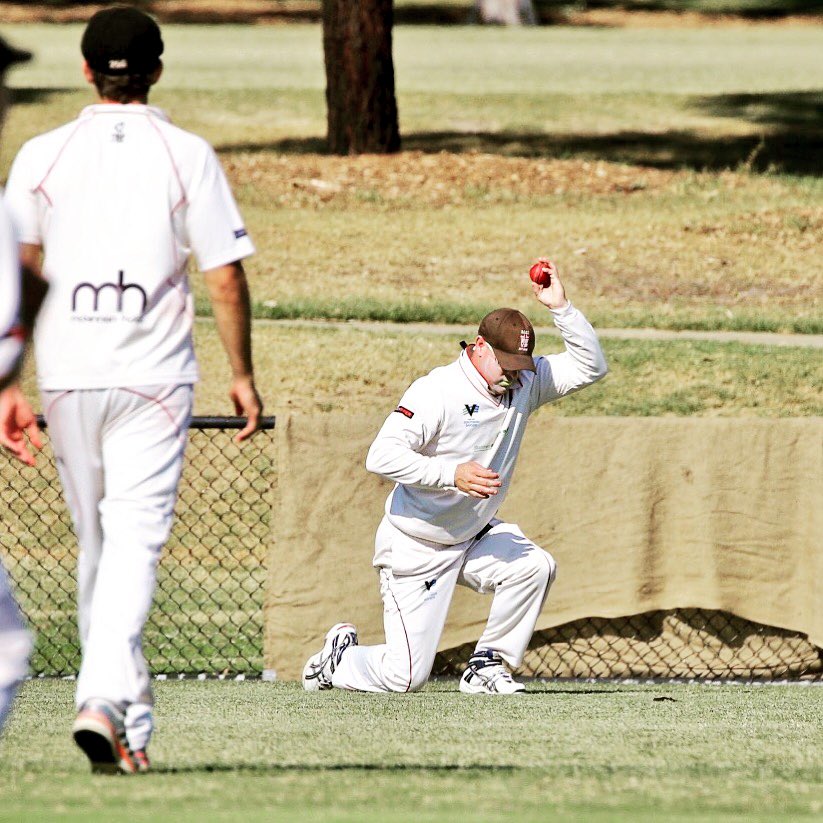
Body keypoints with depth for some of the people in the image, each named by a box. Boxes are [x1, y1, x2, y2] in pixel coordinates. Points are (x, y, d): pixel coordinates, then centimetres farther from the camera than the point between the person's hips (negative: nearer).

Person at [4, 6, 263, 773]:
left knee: (96, 545, 14)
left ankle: (130, 728, 18)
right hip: (152, 375, -2)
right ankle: (103, 702, -28)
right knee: (134, 542, -8)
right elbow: (225, 278, -1)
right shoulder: (187, 156, -1)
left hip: (65, 373, 2)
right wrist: (242, 375, 7)